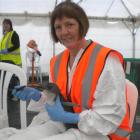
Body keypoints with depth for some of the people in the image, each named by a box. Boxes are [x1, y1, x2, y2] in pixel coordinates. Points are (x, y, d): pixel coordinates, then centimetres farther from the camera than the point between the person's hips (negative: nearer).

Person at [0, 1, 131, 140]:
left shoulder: (106, 60, -15)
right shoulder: (57, 61, 7)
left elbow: (112, 116, -17)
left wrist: (67, 117, -22)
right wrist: (38, 96, -2)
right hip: (62, 125, 7)